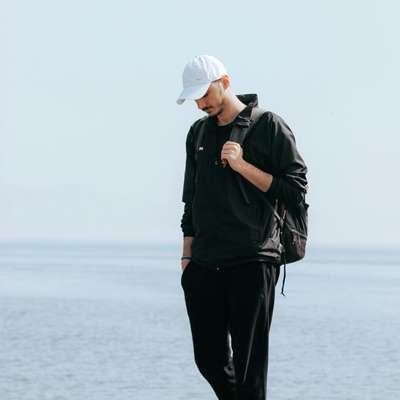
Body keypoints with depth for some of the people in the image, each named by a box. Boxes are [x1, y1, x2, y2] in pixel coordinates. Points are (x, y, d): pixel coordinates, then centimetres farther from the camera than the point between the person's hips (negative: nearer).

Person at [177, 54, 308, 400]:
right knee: (209, 360, 6)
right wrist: (187, 257, 16)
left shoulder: (269, 126, -2)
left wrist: (242, 166, -13)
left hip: (252, 264, -6)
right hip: (204, 266, 6)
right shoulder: (199, 132, 16)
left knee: (249, 365, -4)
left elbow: (296, 191, -6)